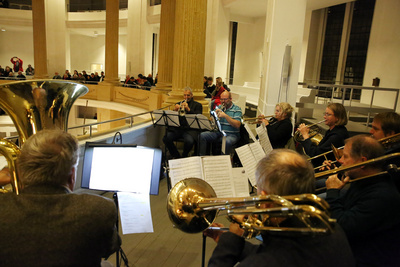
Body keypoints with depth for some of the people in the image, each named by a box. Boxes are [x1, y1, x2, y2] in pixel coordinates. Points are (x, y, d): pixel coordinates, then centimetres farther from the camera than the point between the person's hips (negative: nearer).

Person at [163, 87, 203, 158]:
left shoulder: (197, 105, 14)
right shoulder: (178, 104, 23)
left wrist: (189, 109, -16)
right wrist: (175, 110, -7)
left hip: (190, 128, -3)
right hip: (177, 128, 3)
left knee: (189, 141, -35)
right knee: (166, 139, -25)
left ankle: (184, 156, -1)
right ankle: (176, 156, -1)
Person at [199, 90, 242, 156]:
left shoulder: (237, 109, -1)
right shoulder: (219, 107, 15)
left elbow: (237, 125, -15)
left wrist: (225, 116, -22)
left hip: (231, 134, -5)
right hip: (217, 132, 5)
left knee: (227, 142, -39)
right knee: (202, 135, -18)